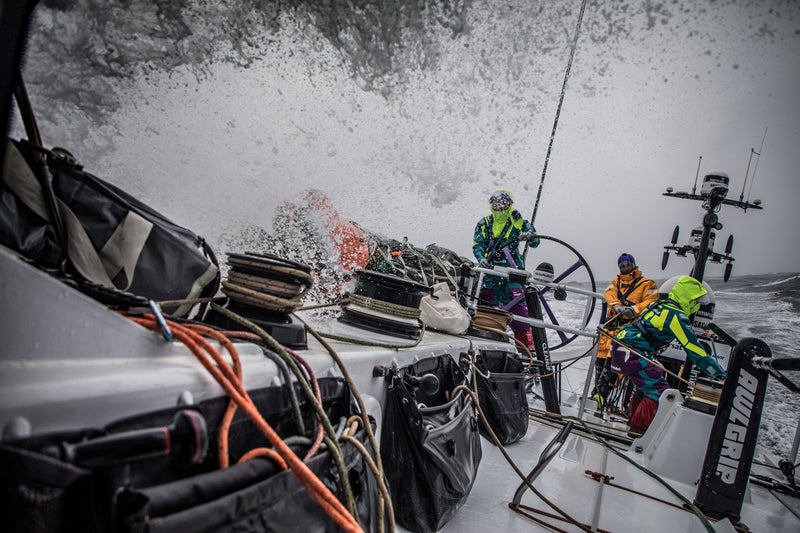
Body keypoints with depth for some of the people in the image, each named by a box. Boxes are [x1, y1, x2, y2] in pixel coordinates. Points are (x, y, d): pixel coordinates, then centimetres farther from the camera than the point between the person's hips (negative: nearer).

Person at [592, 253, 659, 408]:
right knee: (601, 355, -2)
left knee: (613, 356, -21)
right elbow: (609, 295, 3)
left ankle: (602, 394, -26)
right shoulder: (615, 282, 24)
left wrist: (633, 310, -21)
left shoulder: (647, 284, 11)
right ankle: (596, 393, 5)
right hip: (612, 323, 5)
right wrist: (617, 306, -18)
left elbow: (651, 302, -4)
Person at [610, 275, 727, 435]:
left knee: (646, 385, 23)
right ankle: (639, 428, -4)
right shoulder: (677, 315, -12)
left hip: (622, 346, 10)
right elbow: (694, 349, -12)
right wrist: (721, 374, -6)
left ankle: (633, 420, 34)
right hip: (633, 354, -10)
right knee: (658, 390, -7)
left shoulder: (662, 305, 15)